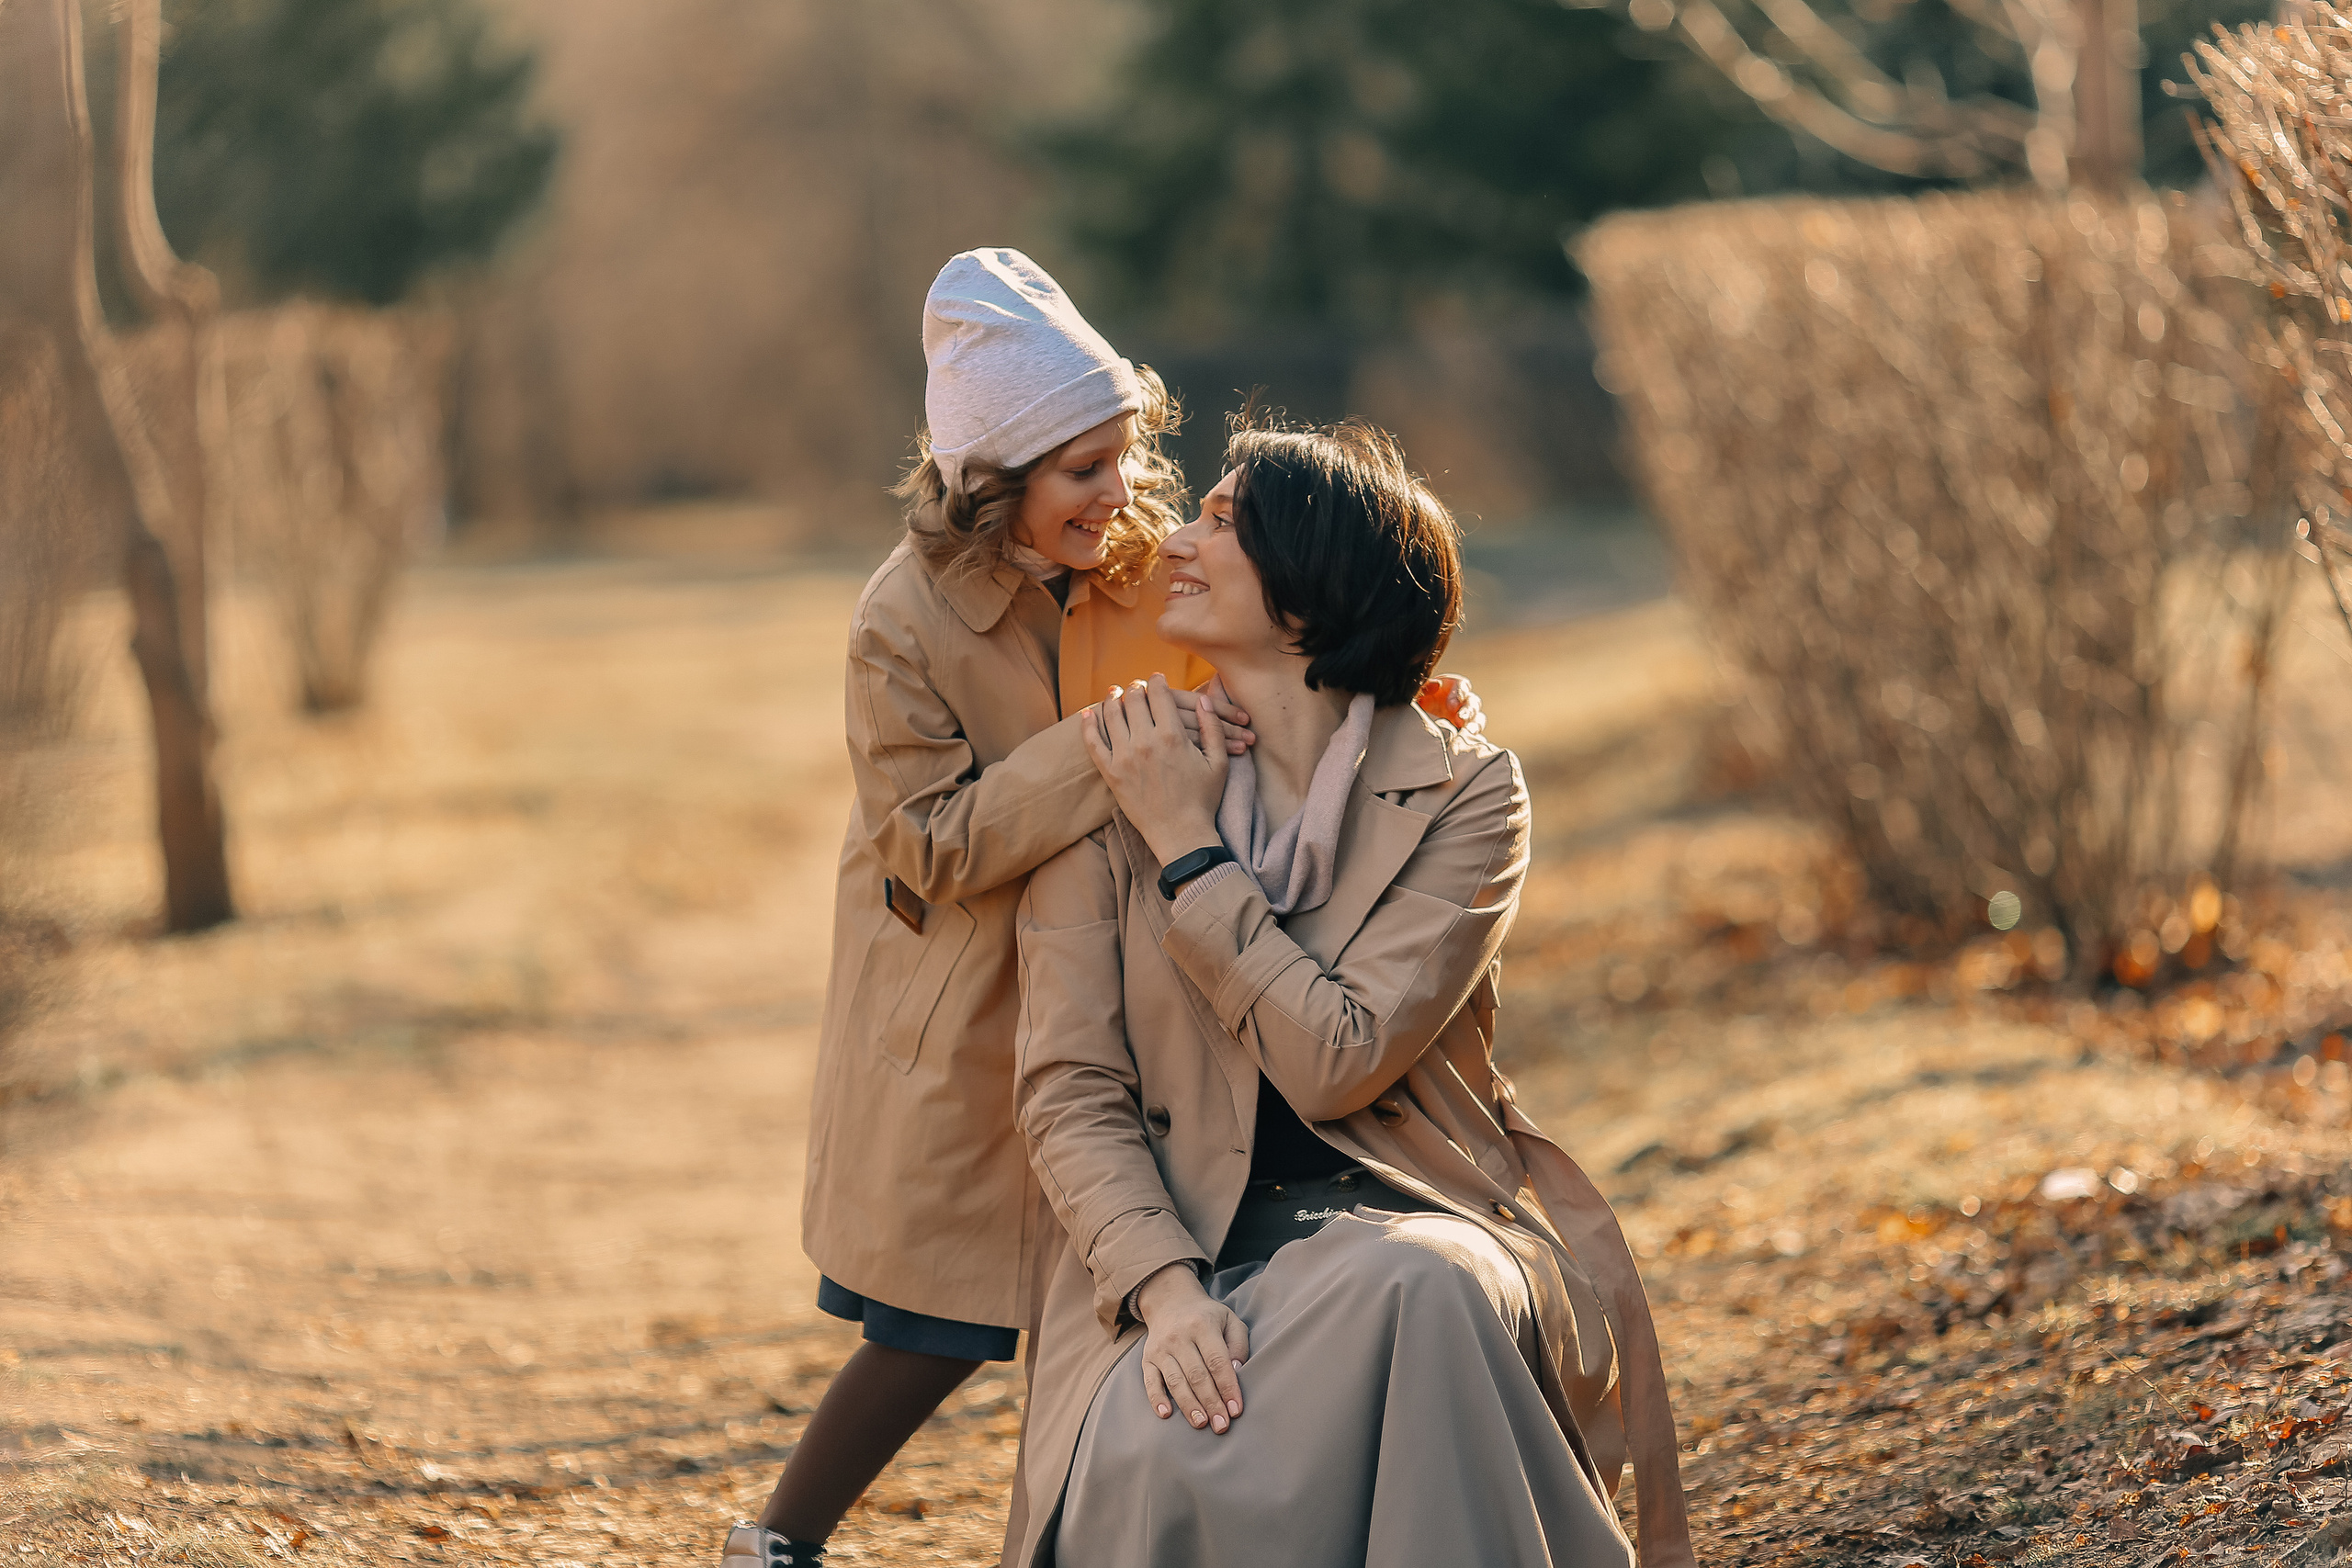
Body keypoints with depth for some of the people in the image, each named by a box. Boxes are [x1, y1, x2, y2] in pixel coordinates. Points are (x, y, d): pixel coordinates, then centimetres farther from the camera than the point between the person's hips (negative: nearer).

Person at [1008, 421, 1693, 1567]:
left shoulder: (1464, 795, -1)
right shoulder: (1114, 790, 4)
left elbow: (1339, 1062, -14)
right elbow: (1071, 1092, -2)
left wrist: (1187, 846, -10)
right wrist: (1164, 1291, -20)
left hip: (1415, 1222, 0)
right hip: (1189, 1244, 0)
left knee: (1416, 1285, -38)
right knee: (1155, 1467, -35)